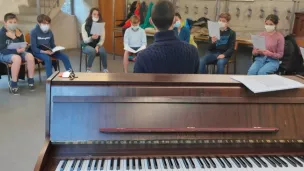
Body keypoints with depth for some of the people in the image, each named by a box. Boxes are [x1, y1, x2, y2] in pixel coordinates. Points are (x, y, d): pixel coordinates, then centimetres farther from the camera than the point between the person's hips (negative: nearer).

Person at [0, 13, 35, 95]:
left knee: (30, 56, -23)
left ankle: (30, 80, -12)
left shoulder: (18, 32, 4)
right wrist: (16, 50, -29)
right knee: (17, 58, -37)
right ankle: (13, 84, -26)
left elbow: (23, 45, 6)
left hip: (18, 52, 5)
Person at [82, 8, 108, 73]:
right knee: (92, 51, -36)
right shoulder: (85, 25, -7)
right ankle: (89, 69, -16)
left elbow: (102, 39, -4)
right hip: (87, 46, -2)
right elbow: (85, 40, -12)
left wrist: (98, 46, -23)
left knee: (102, 51, -32)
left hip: (98, 45, 2)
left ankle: (105, 69, -15)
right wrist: (92, 38, -33)